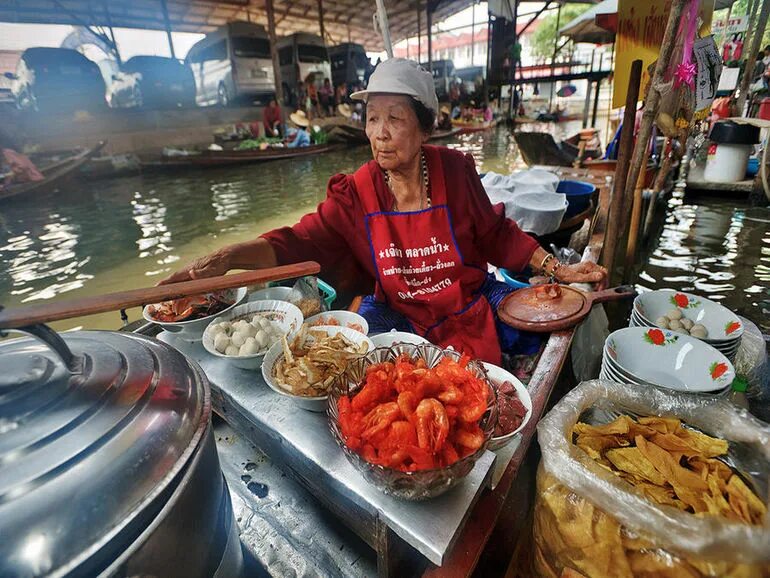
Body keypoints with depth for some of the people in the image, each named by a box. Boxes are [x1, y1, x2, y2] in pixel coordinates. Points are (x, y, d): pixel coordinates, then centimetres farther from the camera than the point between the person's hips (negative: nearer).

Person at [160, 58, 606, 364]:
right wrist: (228, 257, -27)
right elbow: (300, 243, -12)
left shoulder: (455, 172, -9)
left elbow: (498, 237, 1)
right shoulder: (354, 195, -9)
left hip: (471, 310, 2)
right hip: (400, 319, 0)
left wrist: (559, 269, -2)